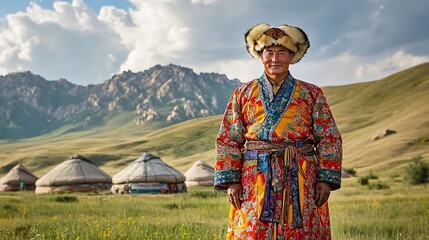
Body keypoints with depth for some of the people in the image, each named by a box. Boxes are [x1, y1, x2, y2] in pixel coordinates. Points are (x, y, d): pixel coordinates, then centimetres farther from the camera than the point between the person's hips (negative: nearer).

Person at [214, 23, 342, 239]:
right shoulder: (242, 94, 10)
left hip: (301, 182, 0)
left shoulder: (311, 94, 9)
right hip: (255, 182, 0)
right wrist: (230, 181, -2)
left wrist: (326, 180, -4)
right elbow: (228, 141, 7)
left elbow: (330, 139, 6)